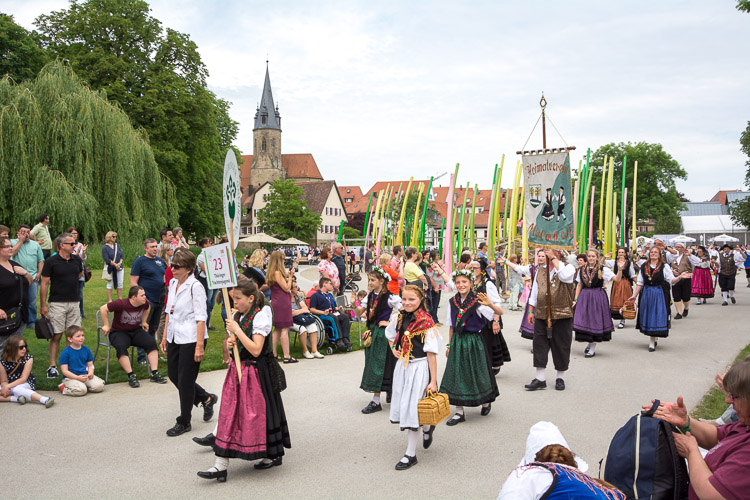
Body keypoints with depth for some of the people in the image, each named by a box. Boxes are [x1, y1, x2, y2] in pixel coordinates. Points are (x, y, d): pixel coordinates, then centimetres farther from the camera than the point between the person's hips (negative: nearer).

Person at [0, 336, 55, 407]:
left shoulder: (28, 358, -12)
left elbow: (23, 378, -15)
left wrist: (8, 386, -27)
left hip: (26, 384, -3)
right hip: (10, 386, 3)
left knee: (16, 389, -38)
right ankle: (17, 398, -40)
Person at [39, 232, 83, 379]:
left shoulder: (77, 260, 7)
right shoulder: (51, 262, -6)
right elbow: (44, 284, -5)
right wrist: (43, 305, -7)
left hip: (74, 303, 4)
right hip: (57, 304, -4)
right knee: (56, 335, -2)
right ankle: (52, 366, 5)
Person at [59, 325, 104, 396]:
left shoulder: (86, 350, 8)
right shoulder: (65, 353, -8)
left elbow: (90, 365, 15)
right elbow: (64, 371, -10)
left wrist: (90, 373, -9)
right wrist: (78, 377, -21)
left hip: (85, 375, 5)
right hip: (71, 377, -5)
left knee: (99, 386, -17)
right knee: (81, 390, -31)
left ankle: (84, 386, 9)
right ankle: (64, 388, -3)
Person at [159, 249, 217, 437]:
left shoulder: (195, 287, -16)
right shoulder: (173, 283, 8)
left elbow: (201, 318, -18)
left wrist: (199, 346, -21)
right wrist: (165, 336, 17)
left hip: (190, 339, -8)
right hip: (175, 338, 8)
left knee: (185, 380, 2)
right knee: (173, 375, 15)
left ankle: (184, 422, 19)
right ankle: (206, 398, 34)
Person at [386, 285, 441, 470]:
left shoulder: (426, 323, -16)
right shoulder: (398, 318, 2)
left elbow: (431, 354, -16)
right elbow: (390, 335, 25)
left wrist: (433, 381, -17)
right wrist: (393, 349, 6)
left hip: (419, 367, -6)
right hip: (402, 365, 7)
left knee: (412, 406, -4)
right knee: (403, 405, 13)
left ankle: (410, 454, 9)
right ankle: (426, 427, 43)